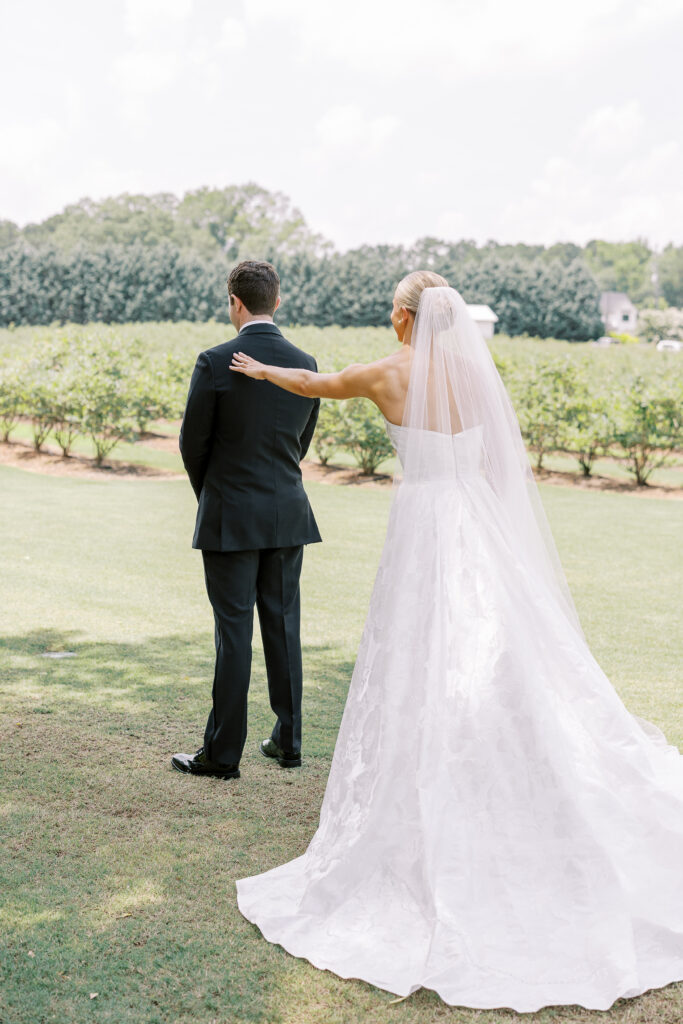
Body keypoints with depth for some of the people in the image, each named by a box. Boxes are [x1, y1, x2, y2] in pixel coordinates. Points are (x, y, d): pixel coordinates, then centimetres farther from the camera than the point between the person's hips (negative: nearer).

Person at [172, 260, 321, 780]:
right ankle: (288, 741, 21)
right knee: (283, 626, 12)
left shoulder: (215, 363, -12)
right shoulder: (306, 364, 2)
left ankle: (223, 752, 9)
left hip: (230, 519, -4)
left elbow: (192, 443, -5)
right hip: (288, 515, 4)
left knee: (234, 632, 0)